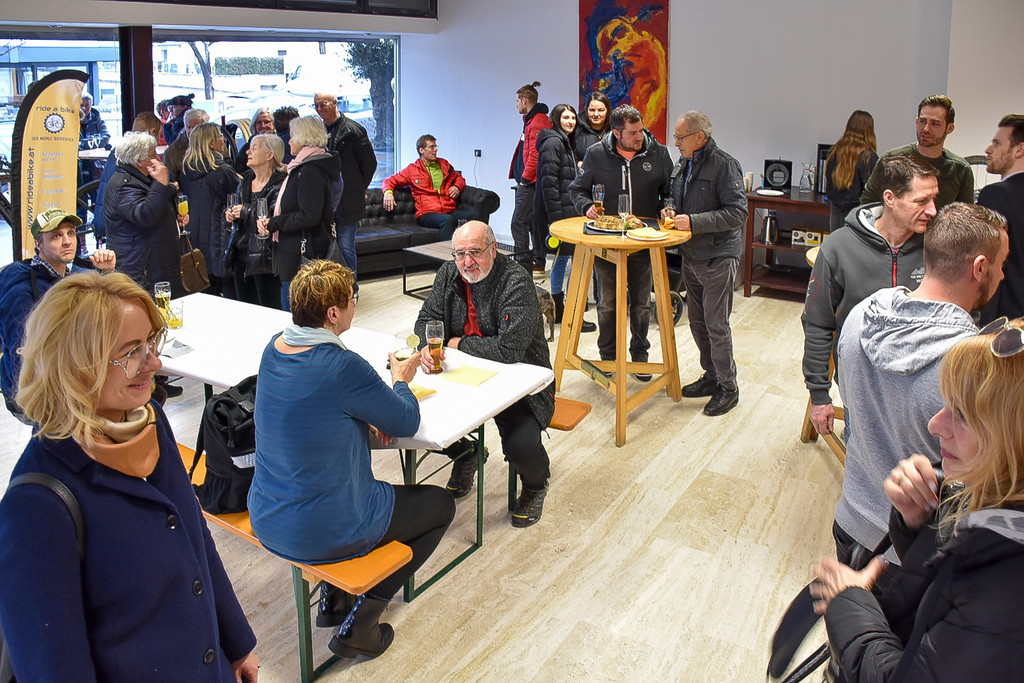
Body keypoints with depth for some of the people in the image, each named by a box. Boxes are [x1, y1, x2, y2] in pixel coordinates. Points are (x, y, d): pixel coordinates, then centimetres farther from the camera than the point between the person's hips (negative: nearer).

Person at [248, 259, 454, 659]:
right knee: (441, 505, 13)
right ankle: (360, 621, 9)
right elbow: (407, 423, -11)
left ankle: (335, 598, 31)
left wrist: (366, 417, 1)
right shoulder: (344, 367, -26)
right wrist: (401, 380, 9)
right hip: (324, 533, -8)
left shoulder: (274, 349, -2)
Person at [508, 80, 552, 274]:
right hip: (532, 182, 11)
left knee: (519, 221, -11)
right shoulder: (533, 120, 18)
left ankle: (524, 264, -10)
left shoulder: (537, 122, -15)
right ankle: (538, 263, 21)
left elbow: (535, 154, -21)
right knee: (534, 221, 14)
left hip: (530, 182, -11)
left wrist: (525, 178, -15)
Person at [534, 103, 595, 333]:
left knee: (563, 256, 14)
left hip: (565, 212, 11)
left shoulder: (566, 142, 19)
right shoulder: (553, 143, -12)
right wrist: (555, 217, -22)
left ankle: (557, 310, 22)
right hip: (559, 213, -11)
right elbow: (549, 182, -19)